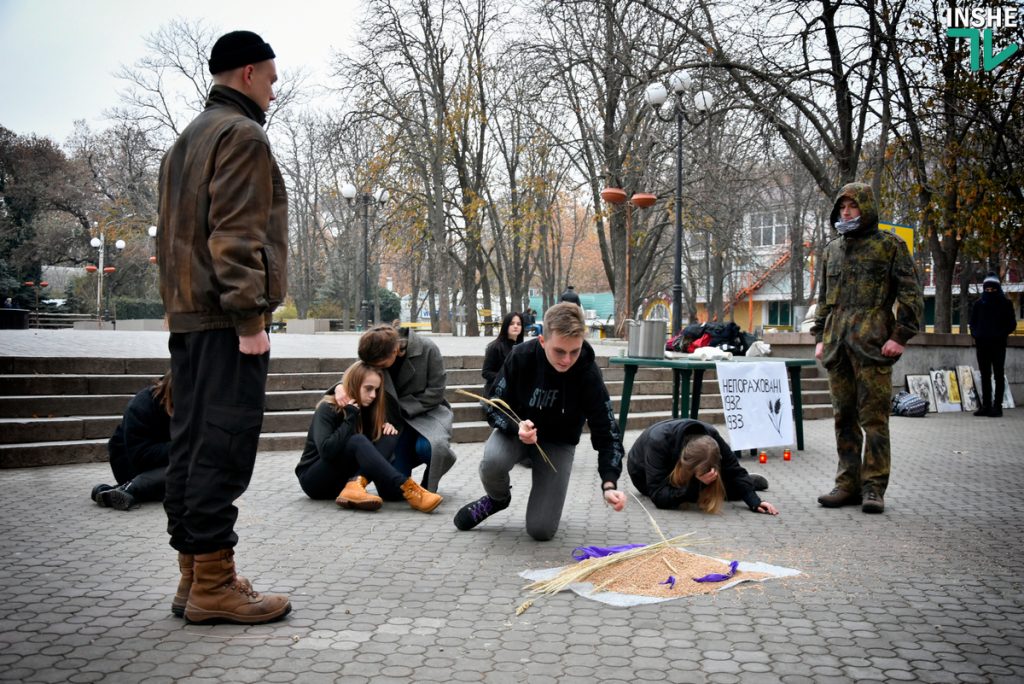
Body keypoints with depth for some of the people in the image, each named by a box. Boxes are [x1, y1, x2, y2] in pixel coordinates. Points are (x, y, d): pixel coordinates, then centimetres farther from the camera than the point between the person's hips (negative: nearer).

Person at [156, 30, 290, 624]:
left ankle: (193, 576, 14)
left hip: (187, 317, 10)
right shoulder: (243, 135, -6)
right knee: (223, 448, -9)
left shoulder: (187, 141, 24)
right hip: (226, 319, -10)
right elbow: (237, 234, -17)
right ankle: (213, 585, -6)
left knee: (191, 445, 9)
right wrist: (250, 319, -18)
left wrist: (179, 306, 21)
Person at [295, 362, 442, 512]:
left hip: (341, 480, 7)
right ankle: (408, 491, -46)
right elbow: (326, 451, -28)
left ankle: (355, 485, -38)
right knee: (357, 441, -33)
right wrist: (350, 416, -25)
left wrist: (387, 427, -11)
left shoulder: (366, 409, 5)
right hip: (314, 480, -6)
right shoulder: (327, 409, -15)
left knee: (389, 436, -14)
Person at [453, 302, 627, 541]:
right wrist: (517, 428, -37)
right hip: (516, 428, 1)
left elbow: (606, 432, -24)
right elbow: (494, 409, -15)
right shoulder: (521, 357, -25)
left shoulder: (588, 374, -26)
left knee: (541, 530, -12)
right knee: (492, 462, -36)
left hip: (558, 441, 0)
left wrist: (609, 484, -39)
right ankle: (498, 498, 1)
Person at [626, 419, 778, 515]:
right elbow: (659, 496, -46)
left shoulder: (710, 438, -33)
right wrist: (696, 482, -56)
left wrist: (754, 502, -30)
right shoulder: (658, 442, -46)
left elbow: (733, 468, -19)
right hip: (644, 473, -3)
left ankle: (746, 481, 16)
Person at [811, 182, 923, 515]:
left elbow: (911, 294, -2)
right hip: (838, 344, 6)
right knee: (844, 416, 7)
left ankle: (873, 487, -1)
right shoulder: (832, 250, 19)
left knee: (873, 415, -6)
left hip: (872, 343, -6)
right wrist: (820, 336, 15)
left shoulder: (889, 245, 2)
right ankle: (848, 484, 14)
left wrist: (900, 336, -10)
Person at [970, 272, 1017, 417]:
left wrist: (1001, 334, -13)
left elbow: (1012, 324, 2)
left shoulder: (1005, 303, 2)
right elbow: (973, 323, 16)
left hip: (998, 344, -4)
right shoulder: (979, 304, 11)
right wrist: (976, 334, -2)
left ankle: (997, 405, -3)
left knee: (999, 375, -2)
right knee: (985, 375, 6)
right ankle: (986, 405, 9)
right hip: (982, 344, 4)